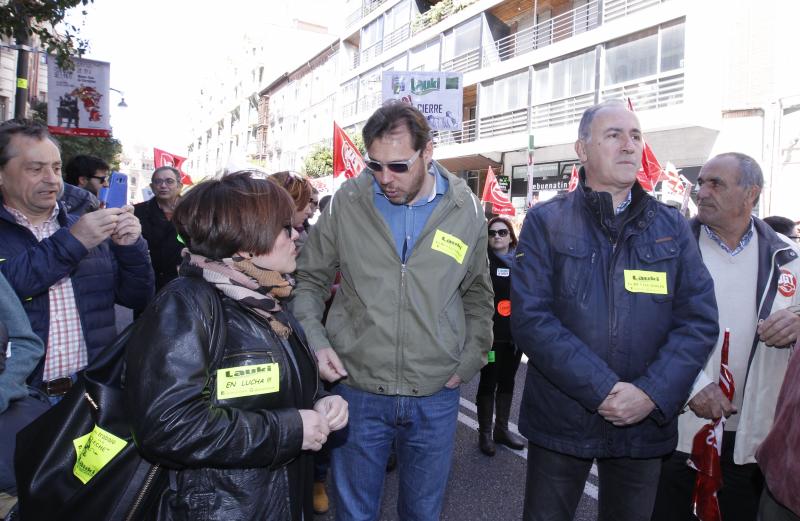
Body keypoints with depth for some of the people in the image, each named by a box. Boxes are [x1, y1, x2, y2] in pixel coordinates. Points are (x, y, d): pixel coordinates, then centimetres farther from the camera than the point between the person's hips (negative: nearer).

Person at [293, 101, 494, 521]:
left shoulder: (466, 210, -1)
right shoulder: (346, 203, -6)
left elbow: (478, 295, 10)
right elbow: (309, 279, 4)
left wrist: (469, 362, 2)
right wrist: (315, 341, -10)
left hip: (436, 395, 1)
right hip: (357, 390, 0)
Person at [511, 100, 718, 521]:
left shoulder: (672, 227, 5)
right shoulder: (545, 222, -4)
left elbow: (699, 320, -1)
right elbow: (530, 318, -14)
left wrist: (652, 394, -14)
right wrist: (603, 390, -18)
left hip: (646, 421, 3)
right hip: (560, 420, -2)